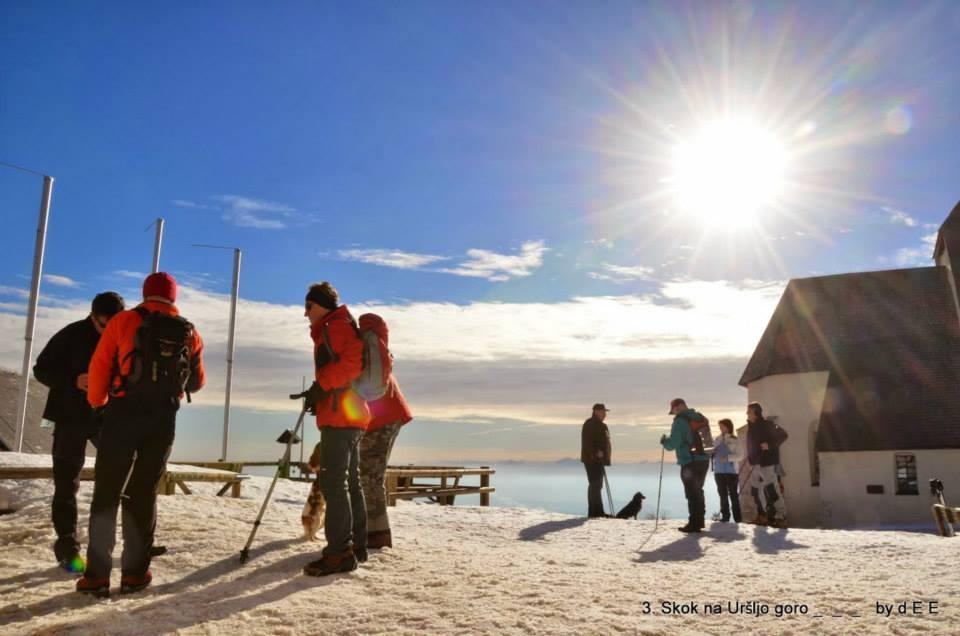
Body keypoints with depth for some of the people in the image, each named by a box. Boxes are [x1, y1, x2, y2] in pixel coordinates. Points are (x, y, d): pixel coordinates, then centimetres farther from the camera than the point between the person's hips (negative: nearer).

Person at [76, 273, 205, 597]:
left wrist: (97, 401, 18)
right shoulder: (190, 333, 6)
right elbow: (197, 382, 14)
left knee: (106, 493, 6)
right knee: (144, 494, 11)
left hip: (122, 415, -2)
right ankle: (135, 572, 12)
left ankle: (97, 574, 4)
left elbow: (99, 366, 1)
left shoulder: (123, 321, -1)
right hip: (163, 421, 2)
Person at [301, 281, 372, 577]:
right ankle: (356, 545, 21)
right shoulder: (329, 331, 26)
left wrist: (321, 385, -19)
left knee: (332, 480, -14)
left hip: (340, 415, -11)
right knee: (349, 481, 13)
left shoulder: (336, 325, -5)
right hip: (348, 414, 11)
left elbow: (353, 360, -20)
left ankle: (340, 552, -15)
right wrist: (320, 395, 17)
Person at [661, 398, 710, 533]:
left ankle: (694, 524, -2)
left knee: (692, 493, -3)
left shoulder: (680, 421, -14)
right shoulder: (700, 417, 12)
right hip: (704, 460, 8)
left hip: (690, 463, -8)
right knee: (698, 491, 20)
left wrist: (664, 441, 2)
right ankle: (699, 520, 27)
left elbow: (673, 443, -18)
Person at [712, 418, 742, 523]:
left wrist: (727, 457, -22)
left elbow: (739, 456, -9)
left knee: (733, 495, 0)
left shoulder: (735, 440, -3)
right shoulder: (718, 439, 12)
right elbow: (713, 453, 14)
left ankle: (737, 517, 6)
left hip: (731, 471, -4)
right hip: (719, 471, 4)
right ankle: (725, 515, 14)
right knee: (723, 495, 8)